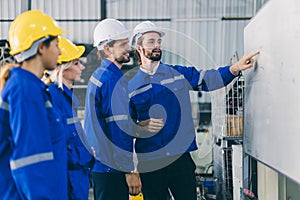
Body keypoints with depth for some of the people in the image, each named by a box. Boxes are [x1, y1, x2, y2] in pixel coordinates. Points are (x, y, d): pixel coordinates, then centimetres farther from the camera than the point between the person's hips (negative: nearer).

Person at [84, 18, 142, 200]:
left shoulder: (97, 76, 15)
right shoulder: (113, 80, -16)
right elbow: (119, 129, -20)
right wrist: (130, 170, -18)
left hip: (101, 165, 10)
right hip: (112, 169, -10)